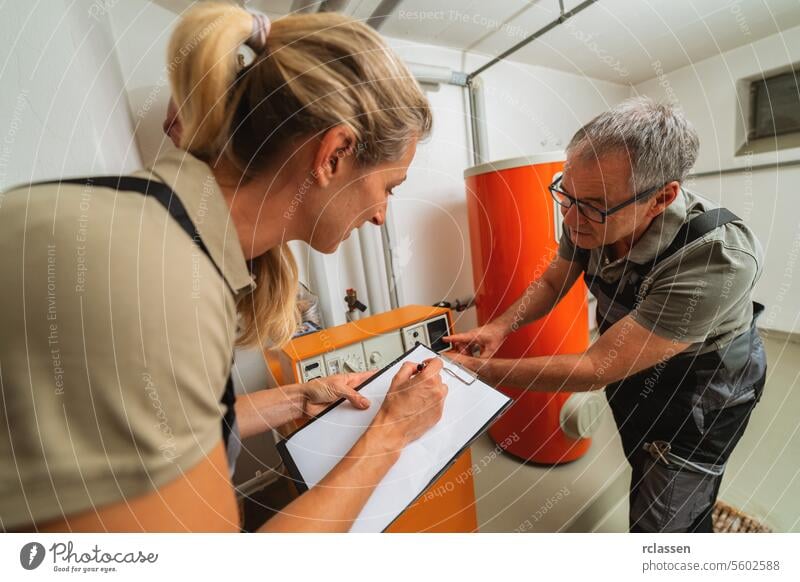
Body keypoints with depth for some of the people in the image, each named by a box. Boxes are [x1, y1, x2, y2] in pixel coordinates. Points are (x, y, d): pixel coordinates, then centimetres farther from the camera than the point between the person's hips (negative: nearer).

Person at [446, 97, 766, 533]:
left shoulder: (718, 259, -39)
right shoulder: (589, 218, -22)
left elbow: (596, 368, -36)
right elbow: (551, 283, -5)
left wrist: (477, 368, -34)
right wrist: (499, 328, -22)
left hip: (698, 399, -5)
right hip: (628, 372, 6)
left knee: (664, 523, 7)